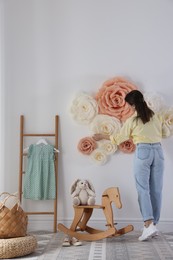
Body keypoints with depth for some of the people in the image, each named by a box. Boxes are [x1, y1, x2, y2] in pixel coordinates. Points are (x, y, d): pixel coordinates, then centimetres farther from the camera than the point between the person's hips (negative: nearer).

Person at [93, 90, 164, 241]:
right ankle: (153, 224, 9)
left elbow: (119, 139, 11)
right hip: (158, 151, 4)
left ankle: (149, 224, -18)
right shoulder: (156, 116, 9)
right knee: (156, 190, 6)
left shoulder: (132, 120, 0)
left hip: (143, 152, -4)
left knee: (143, 189, -5)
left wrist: (102, 136, 25)